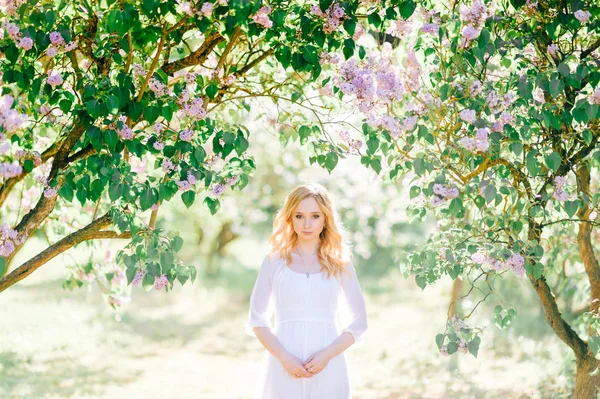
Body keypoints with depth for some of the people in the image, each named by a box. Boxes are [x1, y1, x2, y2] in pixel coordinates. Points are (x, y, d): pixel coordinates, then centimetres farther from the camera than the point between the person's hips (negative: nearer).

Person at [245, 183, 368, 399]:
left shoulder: (340, 264, 5)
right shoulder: (274, 261, 4)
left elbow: (358, 322, 5)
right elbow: (257, 318, 4)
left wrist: (327, 355, -9)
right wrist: (283, 357, -9)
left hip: (327, 368, 0)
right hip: (284, 367, 0)